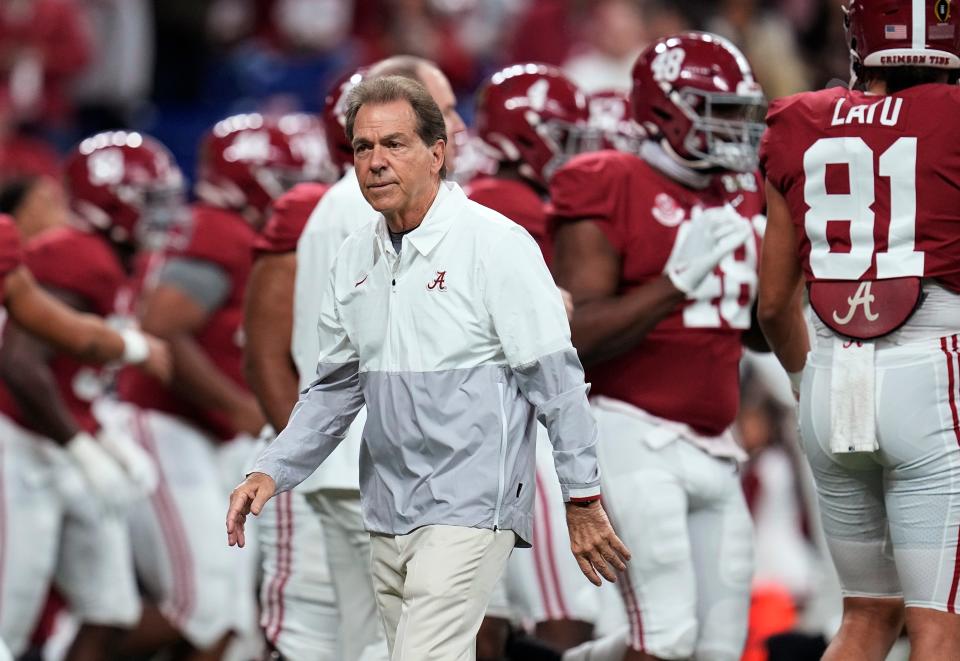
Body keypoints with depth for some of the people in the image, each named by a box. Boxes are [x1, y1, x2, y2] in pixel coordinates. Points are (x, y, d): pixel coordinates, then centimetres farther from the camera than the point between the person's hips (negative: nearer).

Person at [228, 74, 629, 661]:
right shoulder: (356, 259, 11)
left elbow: (557, 381, -9)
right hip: (388, 516, 7)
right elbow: (335, 387, 19)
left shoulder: (496, 244, -9)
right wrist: (272, 473, 6)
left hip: (469, 508, -7)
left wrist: (584, 502, -9)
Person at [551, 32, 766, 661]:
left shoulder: (741, 196, 12)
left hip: (713, 446, 8)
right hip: (636, 438, -8)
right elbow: (576, 339, -18)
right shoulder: (614, 192, -11)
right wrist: (678, 281, -23)